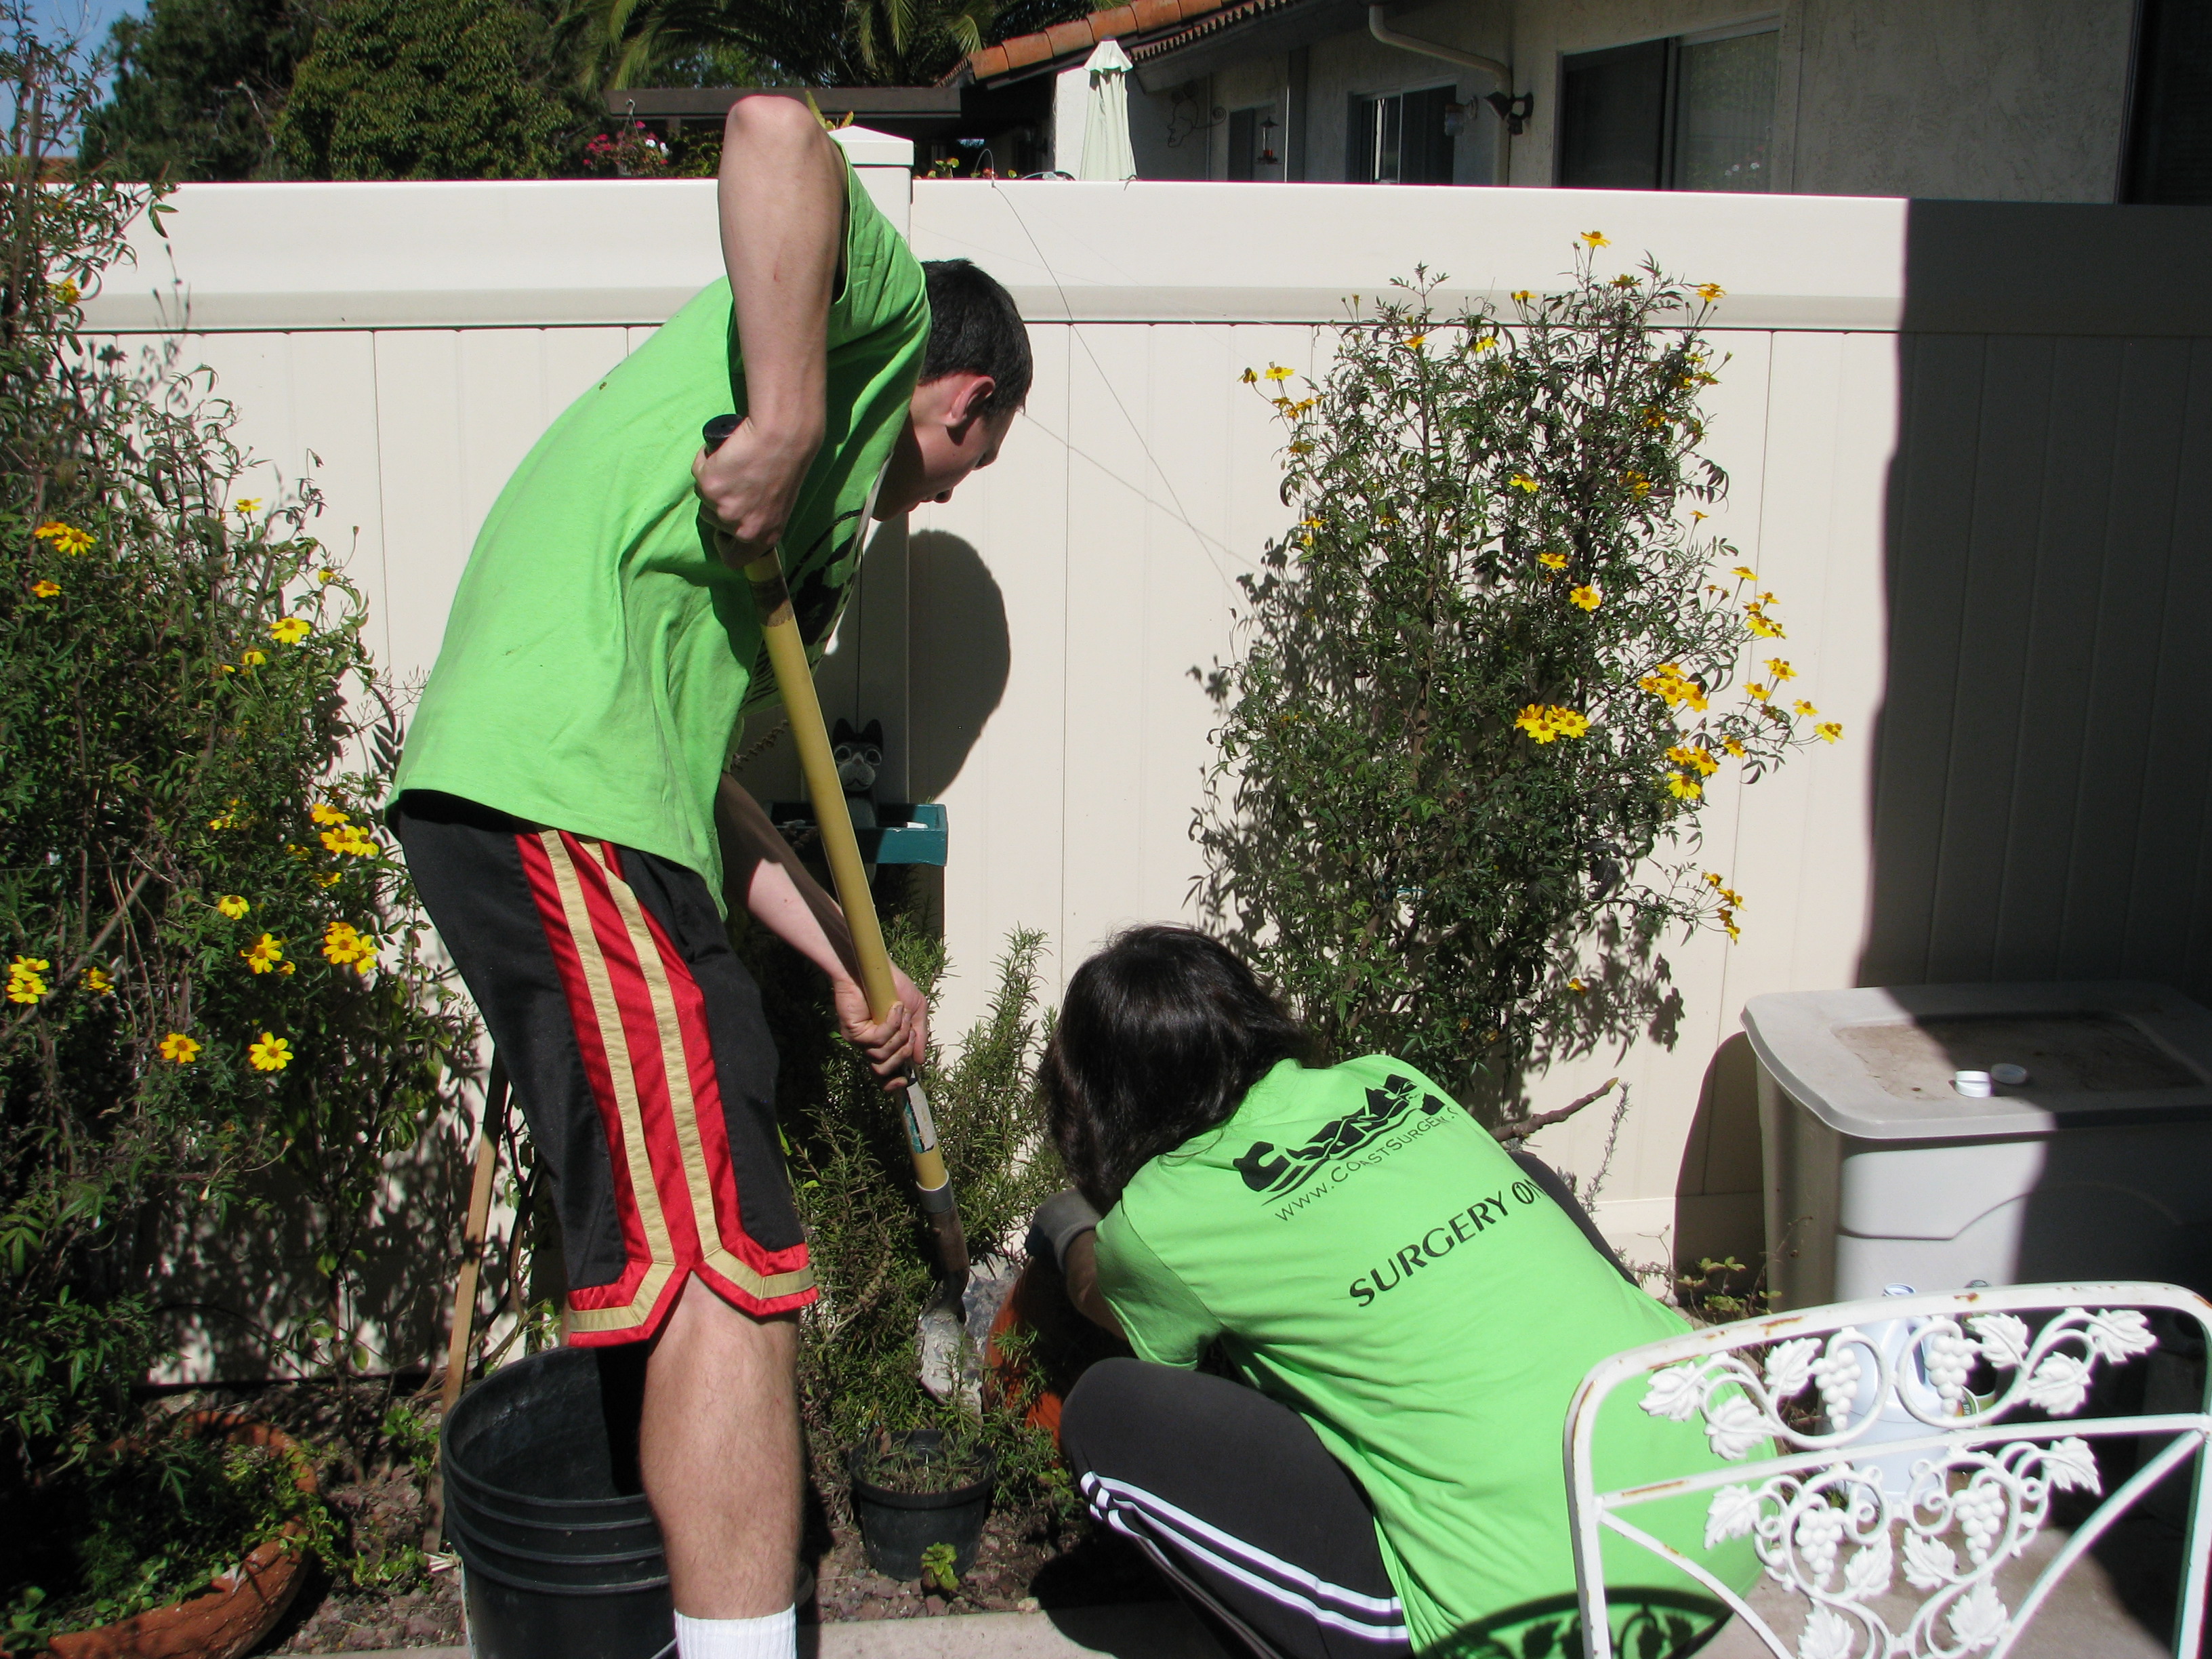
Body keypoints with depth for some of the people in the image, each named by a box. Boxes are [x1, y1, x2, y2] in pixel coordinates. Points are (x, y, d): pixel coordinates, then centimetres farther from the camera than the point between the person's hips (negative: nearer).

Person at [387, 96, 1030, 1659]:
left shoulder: (819, 506, 31)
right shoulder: (880, 303, 8)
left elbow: (702, 773, 27)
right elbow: (775, 131, -14)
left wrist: (853, 969, 27)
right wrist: (789, 422, -17)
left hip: (526, 807, 10)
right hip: (562, 804, -10)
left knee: (672, 1248, 20)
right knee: (727, 1263, -12)